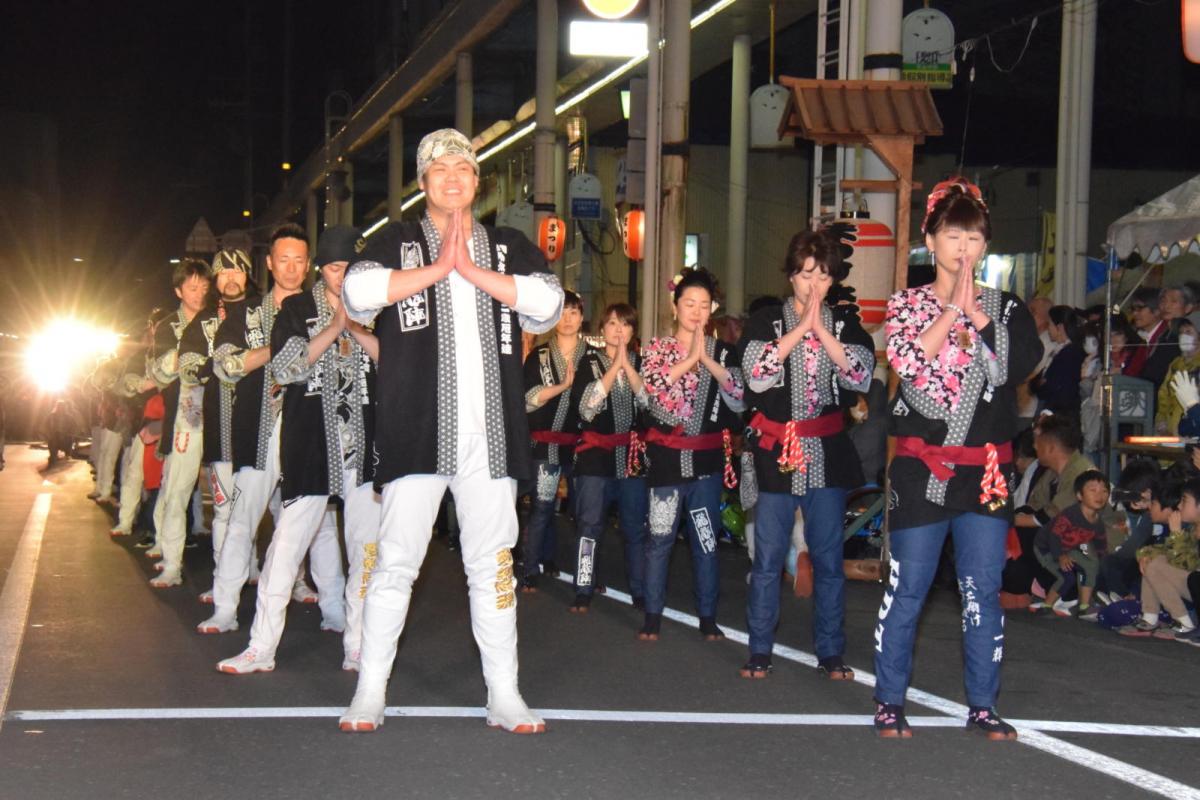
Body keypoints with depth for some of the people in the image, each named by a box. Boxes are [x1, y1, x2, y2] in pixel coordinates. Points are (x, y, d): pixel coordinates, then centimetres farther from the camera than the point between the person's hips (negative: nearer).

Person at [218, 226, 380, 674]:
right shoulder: (298, 309, 9)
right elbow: (284, 367, -4)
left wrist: (355, 328, -10)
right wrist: (335, 327, -9)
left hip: (365, 441, 2)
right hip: (312, 439, -2)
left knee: (366, 542, -1)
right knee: (290, 538, -5)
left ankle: (359, 644, 6)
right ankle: (262, 648, -1)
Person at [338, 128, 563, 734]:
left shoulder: (510, 248, 15)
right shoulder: (396, 243, 10)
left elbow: (549, 305, -3)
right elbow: (357, 292, -11)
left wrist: (473, 270, -9)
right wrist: (438, 267, -9)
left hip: (489, 433, 2)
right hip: (417, 430, -2)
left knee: (493, 563, 7)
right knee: (396, 561, 0)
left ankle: (503, 695, 14)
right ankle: (369, 692, 10)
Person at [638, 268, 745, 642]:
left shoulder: (722, 351, 8)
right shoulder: (657, 347, 5)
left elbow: (739, 400, -5)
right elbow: (653, 386, -14)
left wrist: (708, 360, -14)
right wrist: (691, 358, -15)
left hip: (706, 459, 1)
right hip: (667, 456, -1)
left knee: (706, 541, 5)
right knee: (660, 538, -1)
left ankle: (708, 618, 14)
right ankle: (652, 617, 8)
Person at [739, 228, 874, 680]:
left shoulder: (846, 327, 9)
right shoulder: (767, 321, 6)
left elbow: (862, 376, -8)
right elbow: (756, 373, -12)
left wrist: (821, 329, -13)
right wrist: (802, 327, -13)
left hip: (827, 455, 1)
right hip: (777, 453, -1)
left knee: (828, 558, 5)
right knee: (768, 557, 0)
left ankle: (831, 652, 14)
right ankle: (760, 651, 10)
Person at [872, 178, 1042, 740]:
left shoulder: (1007, 309, 9)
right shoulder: (907, 306, 6)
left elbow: (1017, 366, -9)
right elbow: (908, 361, -13)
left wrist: (976, 312, -10)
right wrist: (954, 308, -11)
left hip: (987, 471, 2)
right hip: (923, 469, -2)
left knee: (983, 592, 4)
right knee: (907, 588, 1)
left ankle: (982, 705, 14)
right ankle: (889, 701, 11)